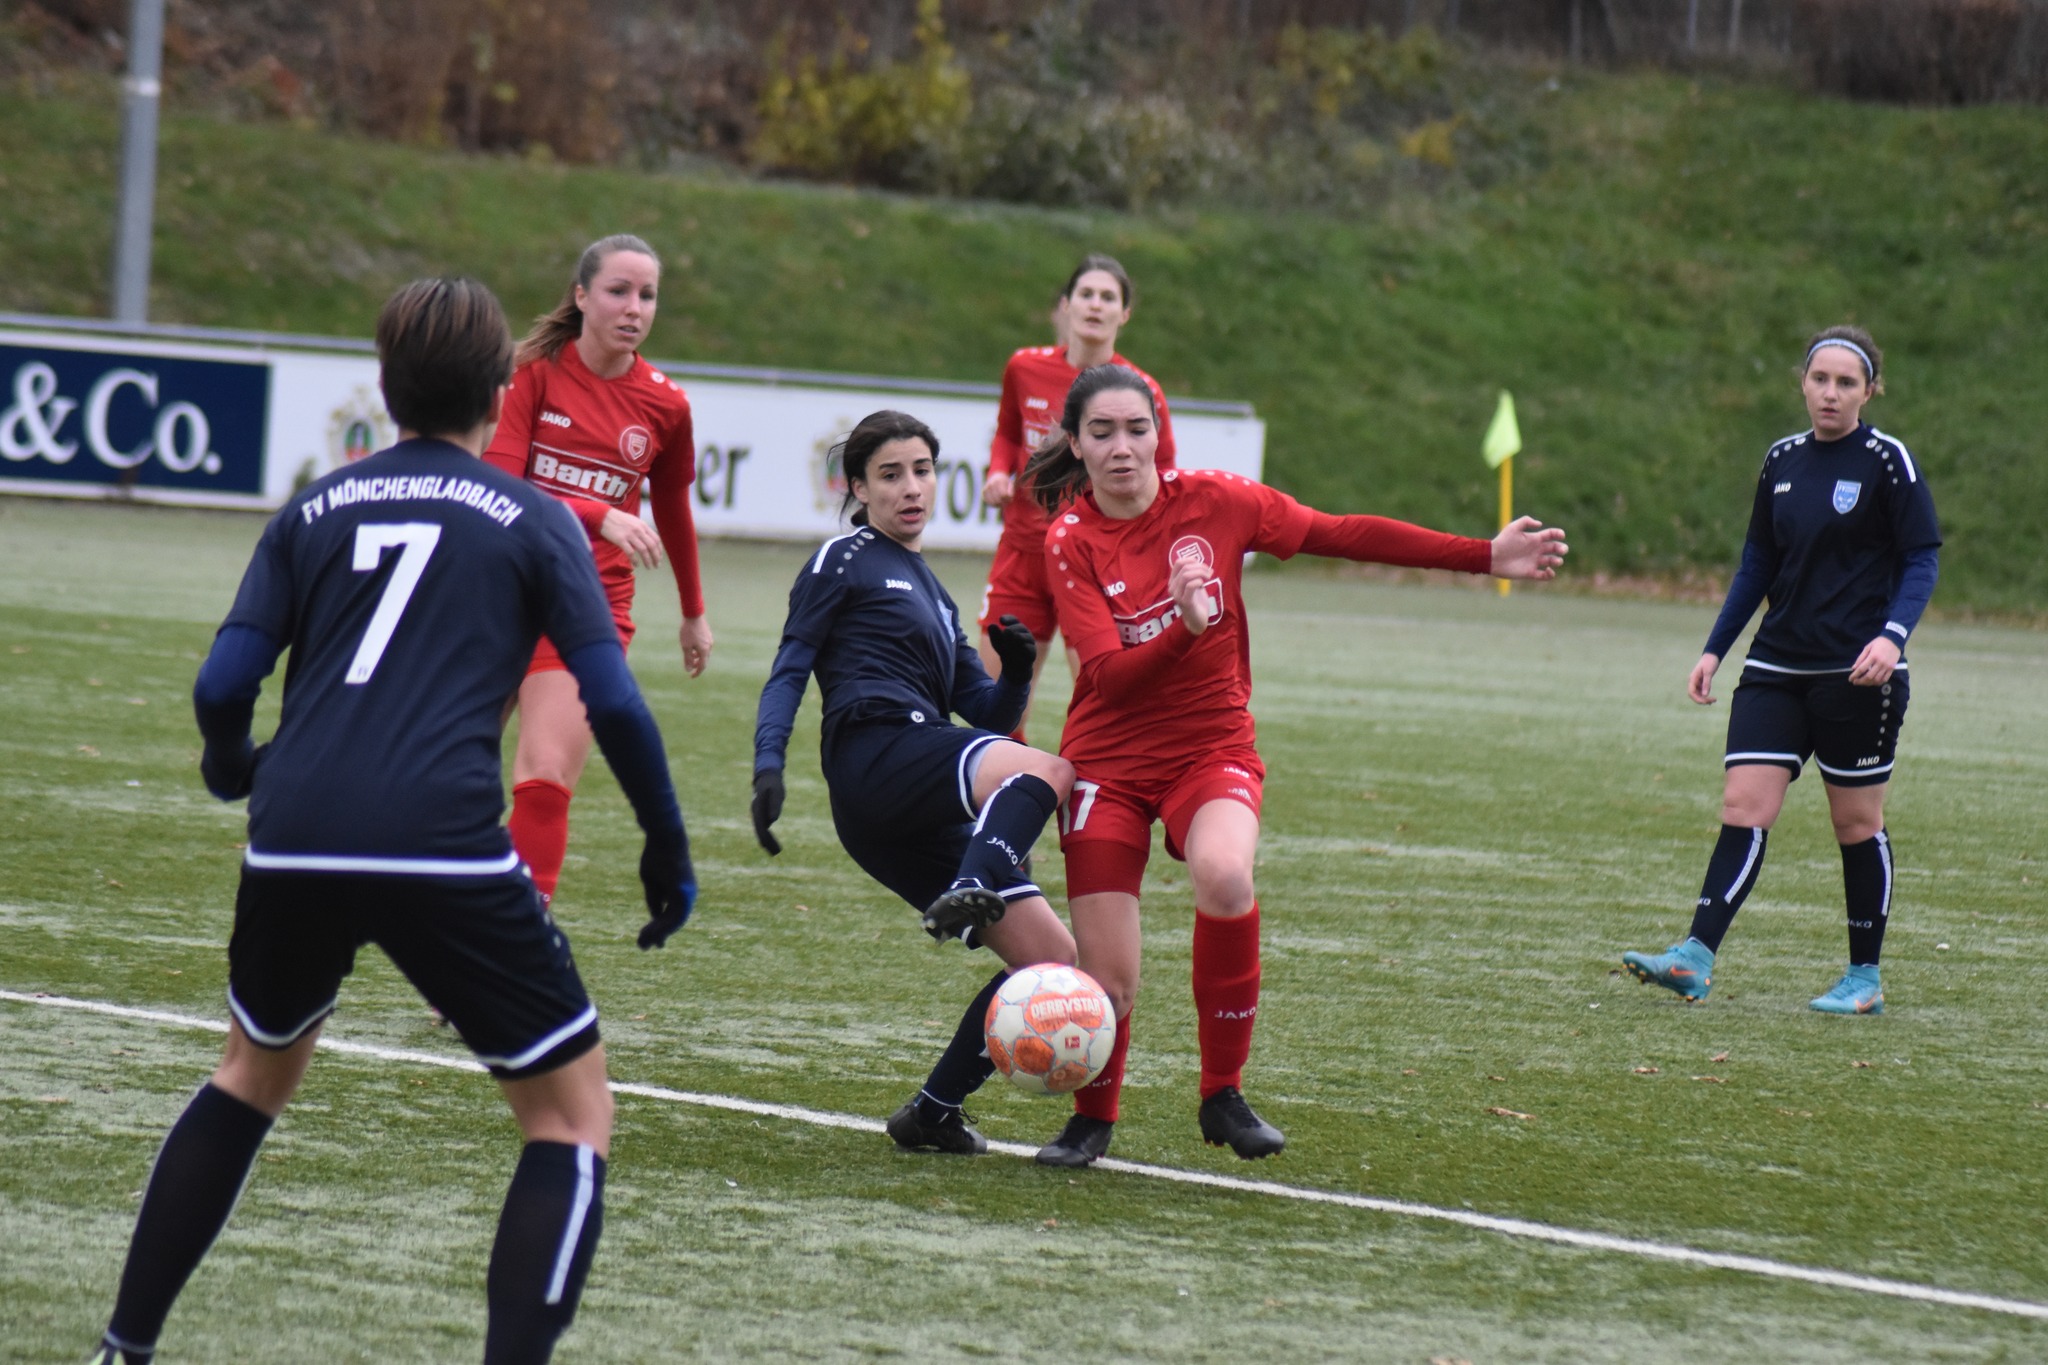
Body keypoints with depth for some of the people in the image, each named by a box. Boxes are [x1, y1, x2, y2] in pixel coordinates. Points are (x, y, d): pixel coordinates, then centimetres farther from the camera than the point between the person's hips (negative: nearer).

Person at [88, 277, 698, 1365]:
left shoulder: (314, 510, 17)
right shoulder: (532, 521, 9)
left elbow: (223, 686, 10)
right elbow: (613, 702, 1)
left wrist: (231, 770, 32)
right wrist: (668, 850, 13)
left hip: (294, 844, 4)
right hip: (444, 850, -4)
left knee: (253, 1072, 30)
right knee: (572, 1115, 7)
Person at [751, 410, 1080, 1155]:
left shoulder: (934, 596, 32)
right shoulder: (843, 563, 12)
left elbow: (988, 717, 26)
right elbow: (788, 673, 2)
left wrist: (1016, 671, 5)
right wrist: (769, 766, -14)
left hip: (922, 813, 8)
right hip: (879, 753, -8)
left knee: (1057, 964, -1)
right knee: (1045, 772, -34)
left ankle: (934, 1112, 1)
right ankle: (968, 894, -57)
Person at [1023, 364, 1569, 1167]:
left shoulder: (1212, 501, -6)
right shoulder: (1071, 543, -8)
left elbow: (1343, 535, 0)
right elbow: (1109, 674, -18)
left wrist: (1487, 556, -2)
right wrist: (1184, 626, -37)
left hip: (1211, 749, 0)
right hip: (1109, 761, 0)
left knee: (1224, 878, -33)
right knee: (1105, 978, -7)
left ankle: (1224, 1096, -16)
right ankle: (1093, 1119, 26)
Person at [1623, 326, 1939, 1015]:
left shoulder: (1887, 461, -6)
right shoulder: (1783, 461, 10)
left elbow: (1922, 561, -7)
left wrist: (1891, 635, -23)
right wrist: (1715, 650, 12)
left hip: (1858, 674, -4)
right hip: (1778, 667, 5)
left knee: (1857, 822, 3)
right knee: (1744, 806, -8)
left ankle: (1864, 978, 15)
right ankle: (1694, 958, -17)